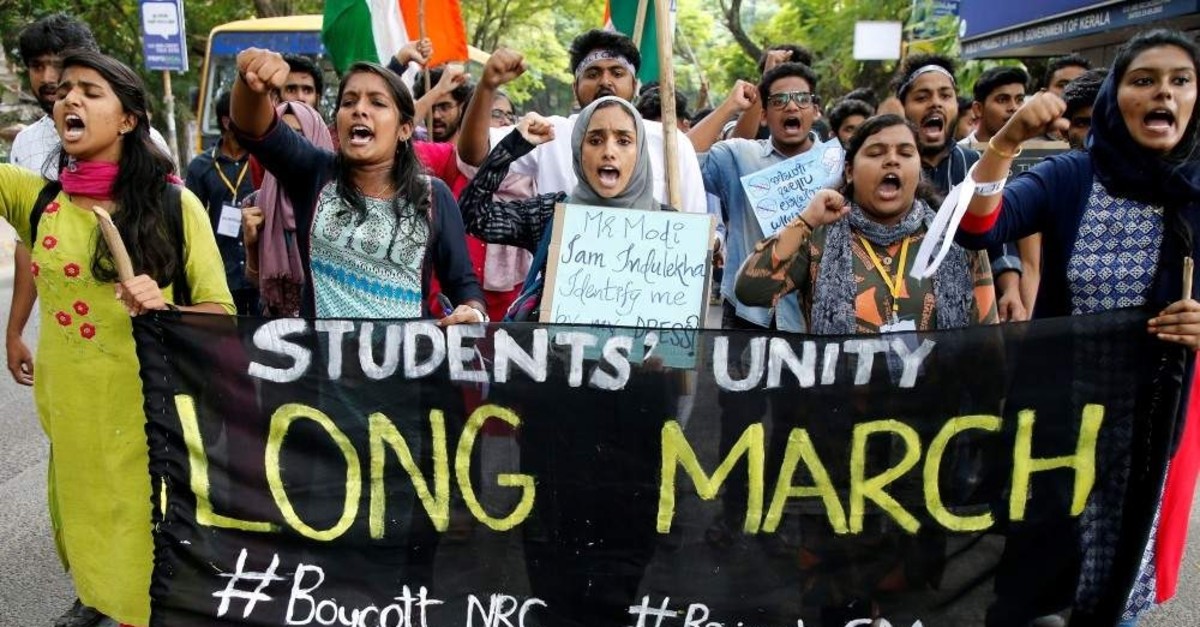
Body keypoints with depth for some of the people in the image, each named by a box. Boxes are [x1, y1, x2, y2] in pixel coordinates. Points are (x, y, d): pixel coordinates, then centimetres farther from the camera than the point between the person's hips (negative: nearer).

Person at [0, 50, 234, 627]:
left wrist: (166, 310, -25)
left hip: (153, 420, -4)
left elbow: (222, 314, -8)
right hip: (70, 420, 4)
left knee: (155, 563, 9)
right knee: (91, 547, 21)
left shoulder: (175, 204, -8)